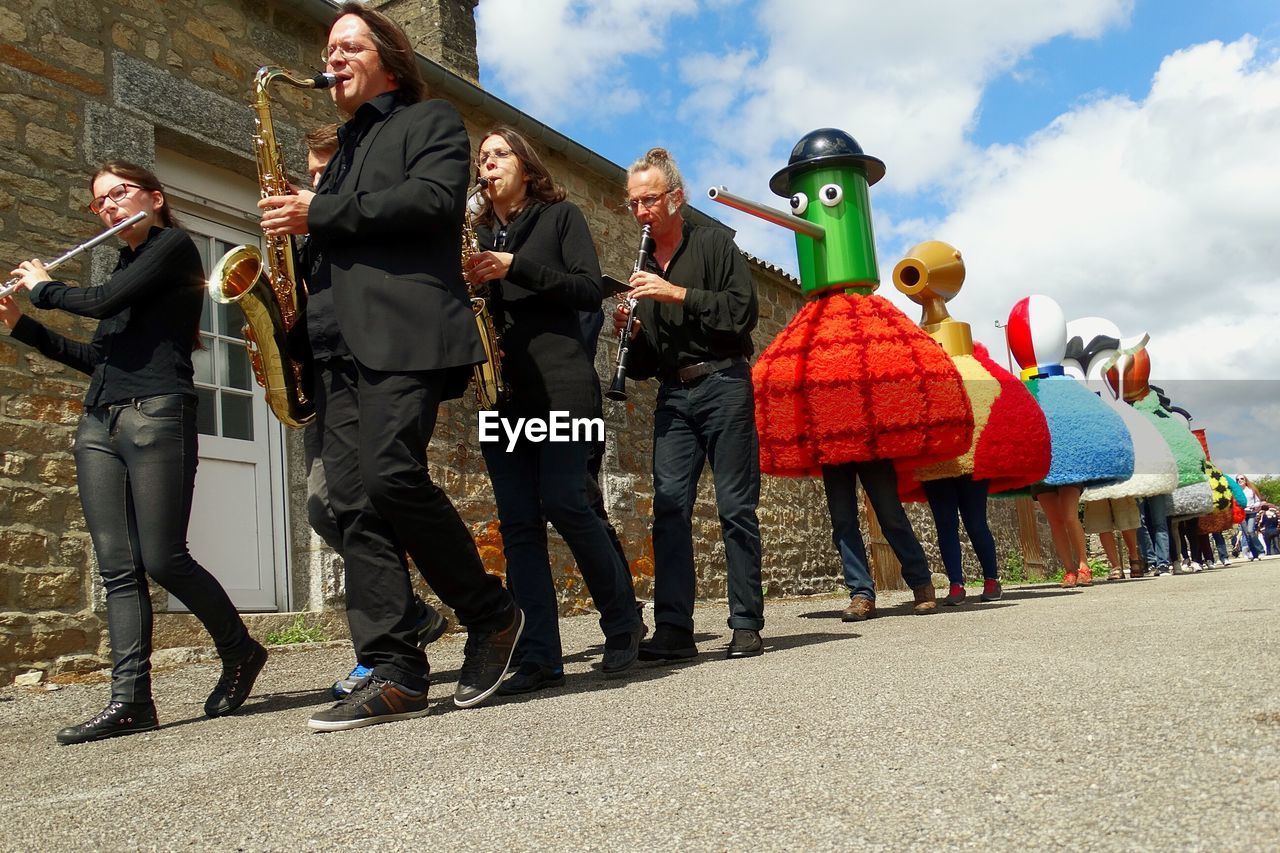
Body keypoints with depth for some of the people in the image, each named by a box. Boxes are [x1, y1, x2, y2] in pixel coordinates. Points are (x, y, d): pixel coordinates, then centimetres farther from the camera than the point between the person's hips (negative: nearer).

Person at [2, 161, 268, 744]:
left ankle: (240, 651, 10)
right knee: (117, 567, -1)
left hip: (156, 416, -8)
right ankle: (130, 699, -2)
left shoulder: (174, 246, 1)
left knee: (163, 560, -10)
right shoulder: (126, 266, 24)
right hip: (99, 423, 8)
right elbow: (98, 358, 24)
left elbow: (104, 302, -12)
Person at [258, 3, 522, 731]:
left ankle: (493, 614, -1)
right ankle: (394, 675, -3)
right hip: (340, 341, 8)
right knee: (355, 500, -4)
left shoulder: (432, 120, 10)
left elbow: (431, 200, -9)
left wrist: (319, 215, -8)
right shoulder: (346, 148, 32)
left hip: (405, 329, -7)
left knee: (392, 476, -21)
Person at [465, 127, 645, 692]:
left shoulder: (560, 216, 10)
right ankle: (539, 657, 1)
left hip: (558, 382, -5)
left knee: (563, 504, -14)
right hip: (498, 389, 5)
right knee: (517, 523, -1)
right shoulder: (476, 234, 23)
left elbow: (589, 290, -3)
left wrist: (516, 267, -12)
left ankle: (623, 620, 8)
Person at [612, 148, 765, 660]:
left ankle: (747, 625, 4)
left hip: (723, 386, -5)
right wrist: (630, 332, -1)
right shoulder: (645, 270, 20)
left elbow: (744, 310, -11)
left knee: (736, 508, -3)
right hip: (672, 396, 5)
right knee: (669, 507, -6)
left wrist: (676, 293, -16)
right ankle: (673, 629, -6)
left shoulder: (713, 243, 5)